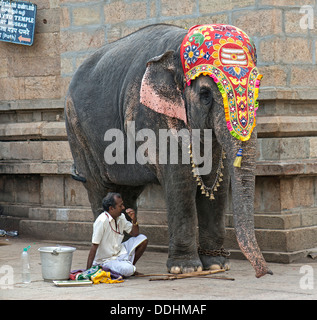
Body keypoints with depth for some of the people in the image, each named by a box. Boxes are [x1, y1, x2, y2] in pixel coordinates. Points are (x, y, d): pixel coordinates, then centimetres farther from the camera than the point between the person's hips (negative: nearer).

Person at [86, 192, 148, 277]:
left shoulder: (121, 217, 1)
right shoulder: (102, 221, -22)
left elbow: (134, 234, 9)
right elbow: (94, 246, -22)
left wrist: (134, 220, -11)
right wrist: (88, 270, -25)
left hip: (120, 253, 8)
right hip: (106, 260, -8)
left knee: (143, 239, -2)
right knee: (128, 270, -32)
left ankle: (130, 265, 9)